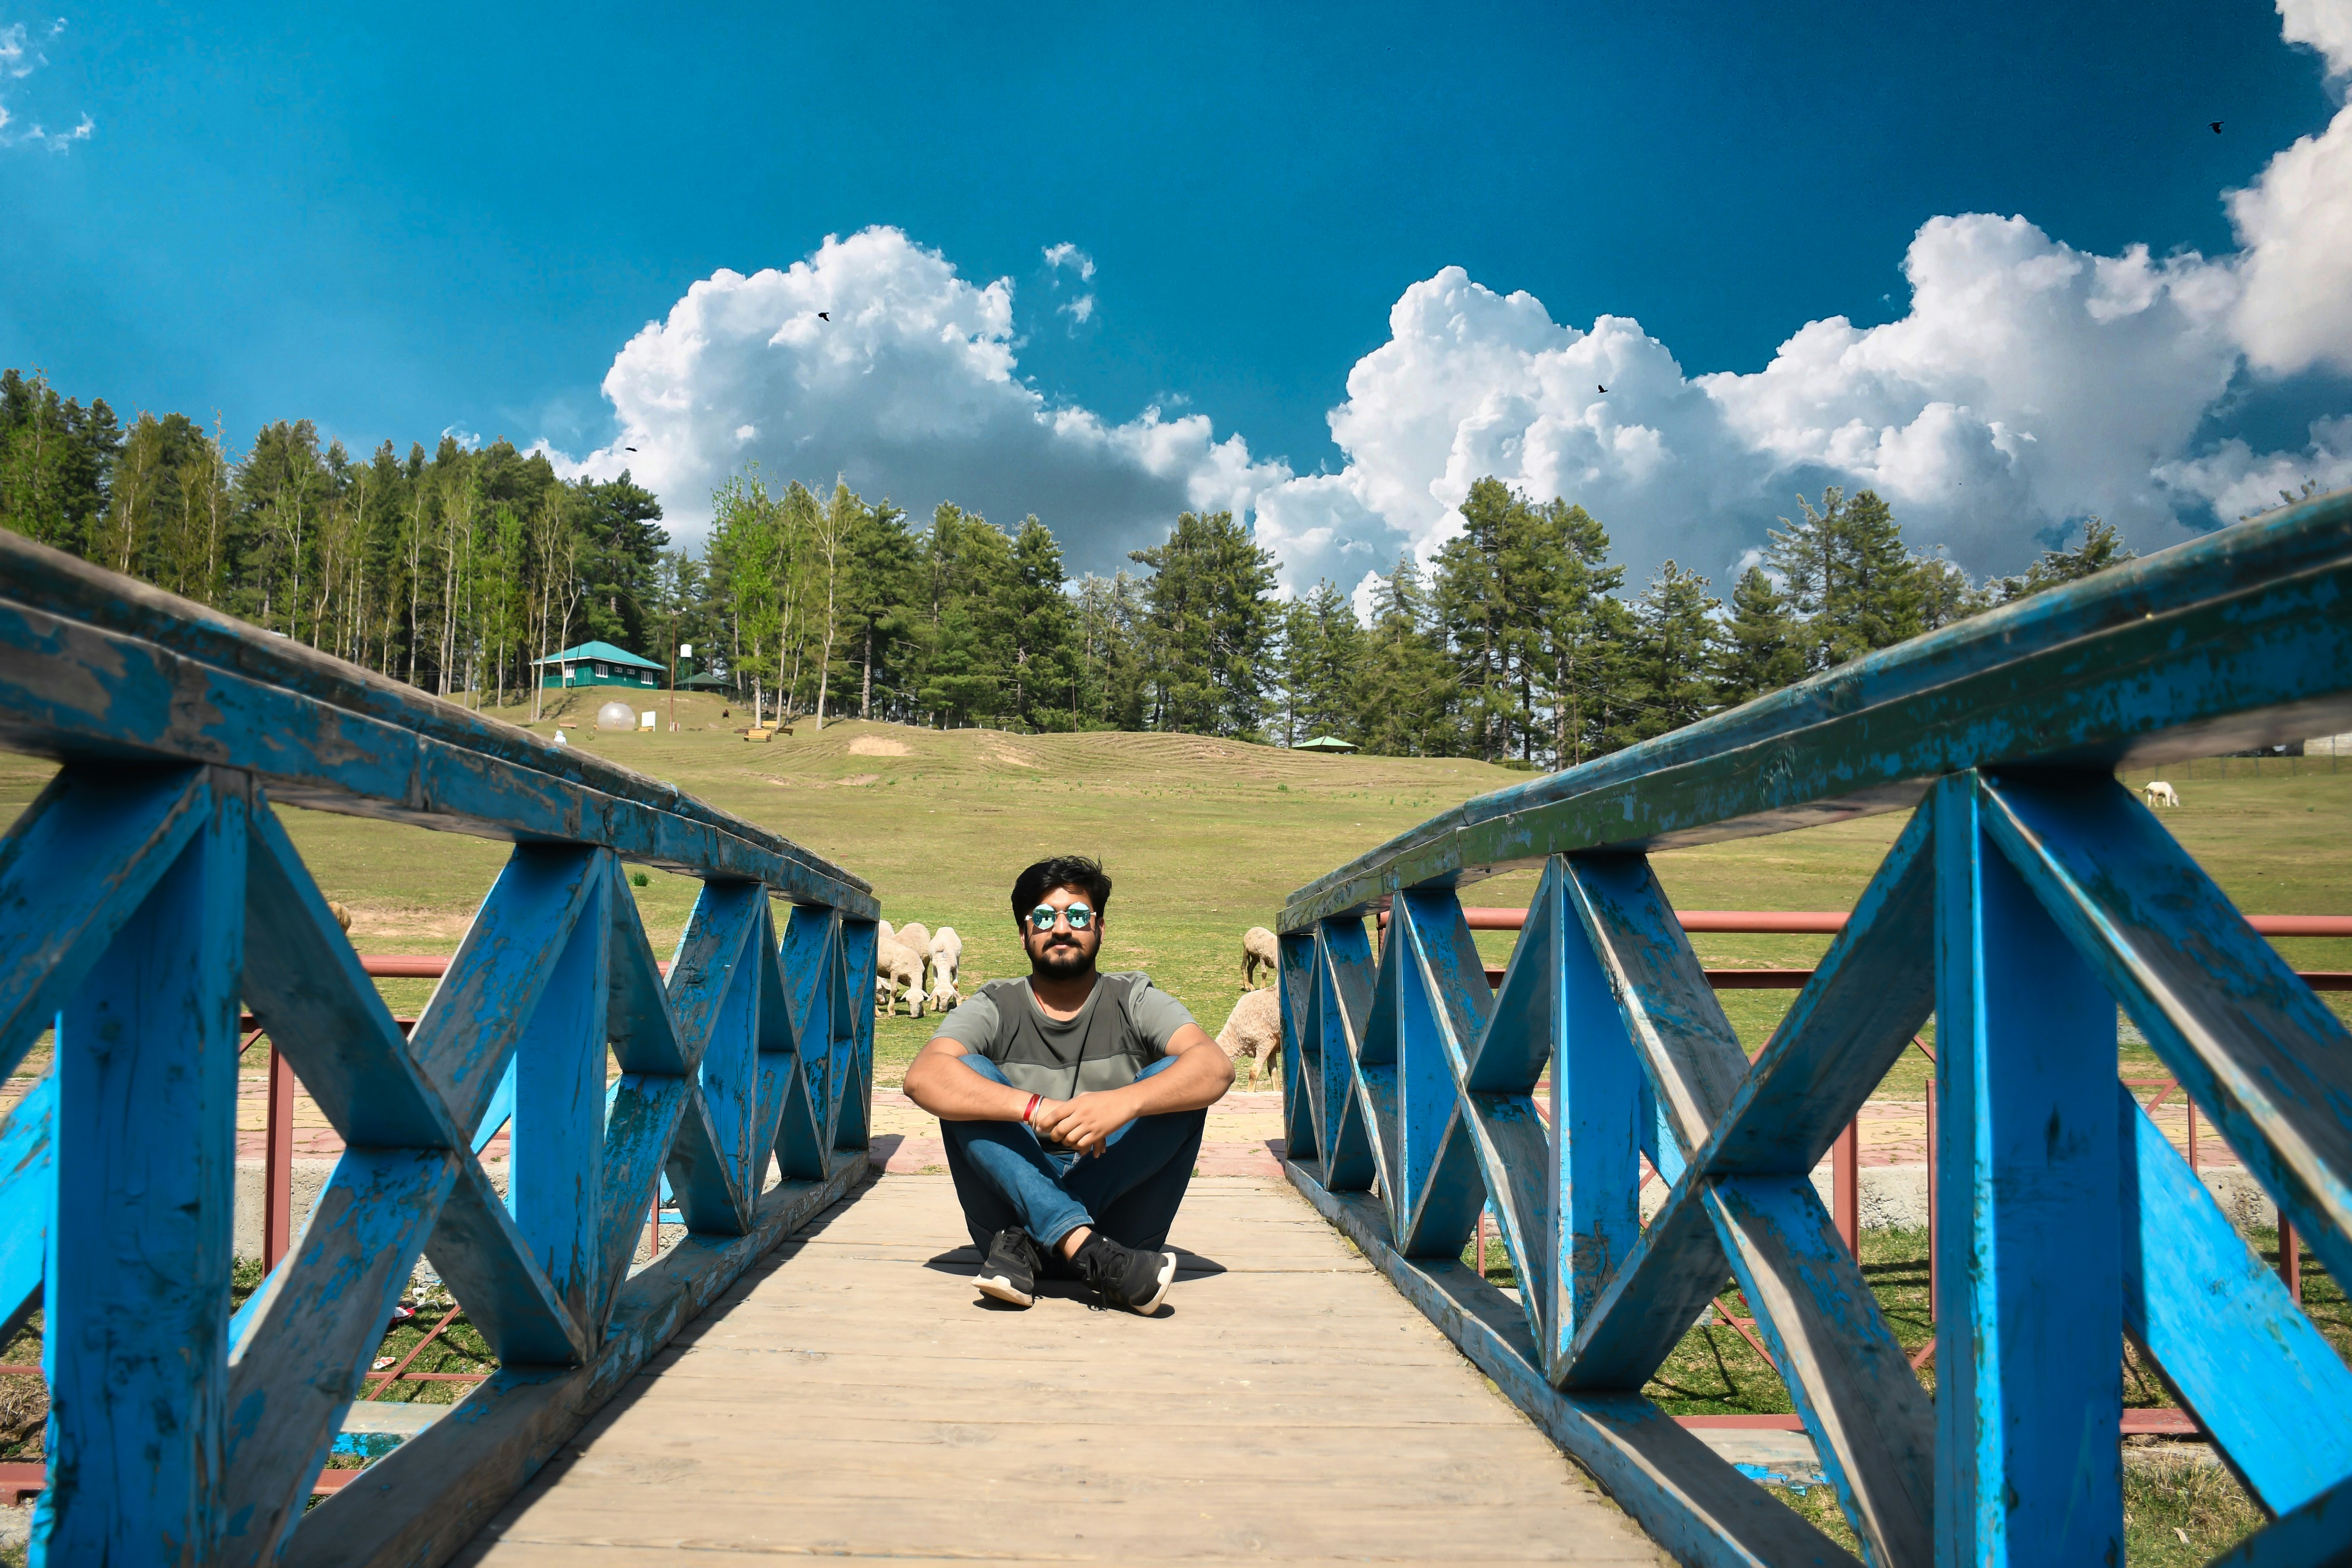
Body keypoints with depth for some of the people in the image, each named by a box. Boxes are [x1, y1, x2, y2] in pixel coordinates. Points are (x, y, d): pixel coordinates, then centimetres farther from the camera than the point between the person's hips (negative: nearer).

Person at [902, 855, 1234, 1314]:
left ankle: (1024, 1245, -25)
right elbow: (922, 1077, -18)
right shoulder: (996, 1008, 3)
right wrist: (1036, 1108, -33)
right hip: (1013, 1203, 0)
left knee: (1176, 1078, -19)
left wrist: (1123, 1103, -35)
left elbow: (1217, 1069, -16)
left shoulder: (1134, 1002, 3)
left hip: (1116, 1215, 0)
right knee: (968, 1073, -19)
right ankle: (1088, 1252, -35)